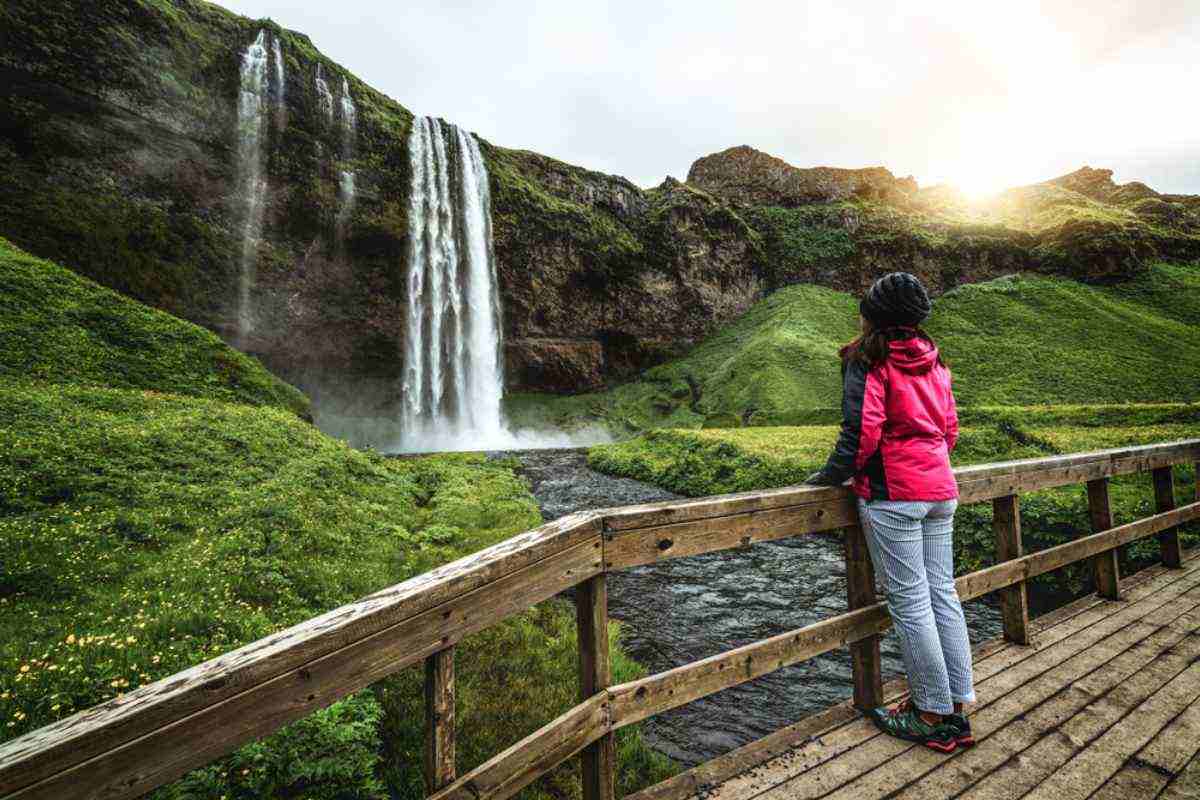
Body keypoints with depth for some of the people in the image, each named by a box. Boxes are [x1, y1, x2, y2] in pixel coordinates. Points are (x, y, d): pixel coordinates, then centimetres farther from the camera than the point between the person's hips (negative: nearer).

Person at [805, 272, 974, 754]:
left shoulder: (868, 361, -9)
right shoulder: (932, 361, 13)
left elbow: (862, 431, -16)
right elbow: (950, 427, 16)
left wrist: (831, 476, -6)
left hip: (891, 493, -8)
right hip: (940, 488, 8)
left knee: (909, 603, 2)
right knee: (942, 594, 14)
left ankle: (934, 716, 14)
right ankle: (958, 704, 24)